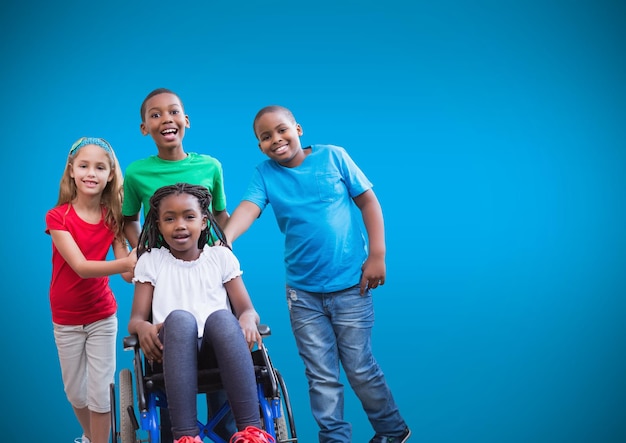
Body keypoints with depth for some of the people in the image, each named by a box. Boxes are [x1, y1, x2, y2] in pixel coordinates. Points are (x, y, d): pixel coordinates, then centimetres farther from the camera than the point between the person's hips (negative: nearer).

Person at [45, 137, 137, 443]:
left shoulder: (113, 218, -6)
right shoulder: (57, 217, -14)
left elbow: (127, 273, -13)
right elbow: (81, 267, -27)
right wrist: (125, 263, -42)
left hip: (102, 316, 1)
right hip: (66, 319, 0)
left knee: (100, 392, 0)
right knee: (75, 392, 15)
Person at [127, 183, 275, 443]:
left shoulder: (221, 256, 15)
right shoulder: (151, 261, 14)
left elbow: (247, 309, 8)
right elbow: (136, 319, 6)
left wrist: (248, 319, -18)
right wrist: (143, 328, -19)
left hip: (217, 350, 1)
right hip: (172, 354, 0)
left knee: (221, 316, -34)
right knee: (179, 318, -35)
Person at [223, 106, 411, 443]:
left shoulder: (332, 156, -3)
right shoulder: (264, 174, 1)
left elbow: (368, 202, 1)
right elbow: (248, 208, -17)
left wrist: (376, 255, -5)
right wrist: (223, 239, -36)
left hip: (350, 284, -2)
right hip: (303, 292, 2)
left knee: (360, 368, 6)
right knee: (321, 376, 6)